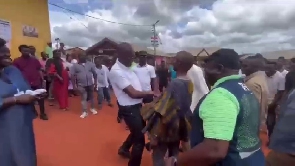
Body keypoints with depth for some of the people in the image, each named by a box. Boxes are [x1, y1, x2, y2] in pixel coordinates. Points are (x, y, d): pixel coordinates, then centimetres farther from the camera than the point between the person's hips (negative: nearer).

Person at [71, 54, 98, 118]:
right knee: (83, 98, 2)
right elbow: (72, 76, -3)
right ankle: (84, 112, 9)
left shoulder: (90, 64, 2)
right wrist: (74, 85, -7)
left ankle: (92, 108, 32)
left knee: (91, 97, 14)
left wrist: (95, 82, 4)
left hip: (90, 84, 2)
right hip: (81, 85, -2)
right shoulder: (75, 65, -2)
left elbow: (95, 73, 6)